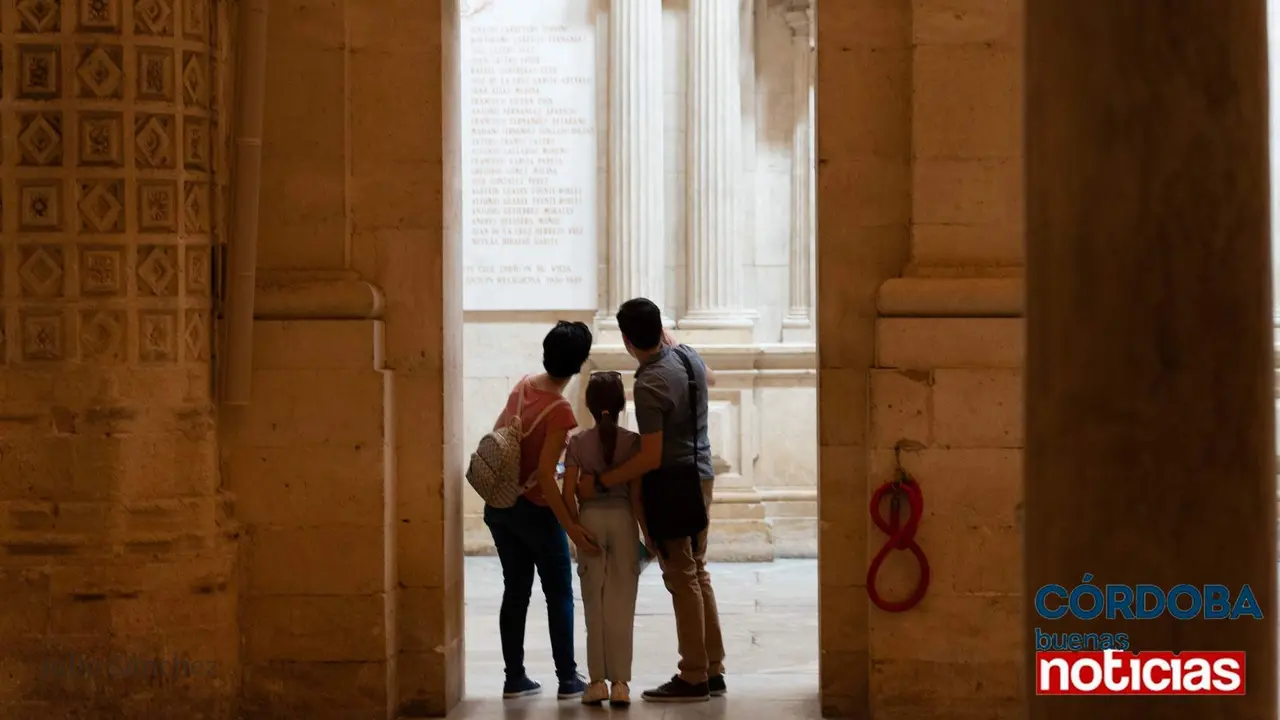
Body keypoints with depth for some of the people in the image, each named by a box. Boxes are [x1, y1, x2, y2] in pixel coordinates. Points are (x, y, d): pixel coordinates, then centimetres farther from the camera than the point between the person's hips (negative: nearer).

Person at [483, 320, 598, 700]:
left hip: (499, 504, 7)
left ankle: (514, 678, 13)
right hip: (534, 509, -6)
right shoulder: (560, 411, -22)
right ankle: (568, 679, 7)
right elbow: (545, 475, -26)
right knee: (559, 594, 6)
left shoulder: (524, 385, -1)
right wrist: (570, 527, -26)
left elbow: (497, 434, 11)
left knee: (515, 590, 12)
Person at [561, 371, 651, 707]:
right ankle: (620, 682, 1)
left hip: (590, 519, 1)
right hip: (623, 520, -1)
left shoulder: (578, 443, -2)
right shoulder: (632, 441, -5)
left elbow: (568, 495, -5)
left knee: (594, 605, 9)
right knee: (621, 606, 3)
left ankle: (597, 681, 8)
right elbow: (636, 496, -7)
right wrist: (648, 534, 1)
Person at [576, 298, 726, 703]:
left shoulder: (649, 385, -22)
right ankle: (713, 671, 18)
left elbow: (651, 459, -23)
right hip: (701, 478, 8)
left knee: (682, 581, -3)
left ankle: (693, 678, 1)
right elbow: (709, 379, 28)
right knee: (697, 574, 15)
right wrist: (671, 343, 37)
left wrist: (598, 483, -17)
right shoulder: (688, 357, 2)